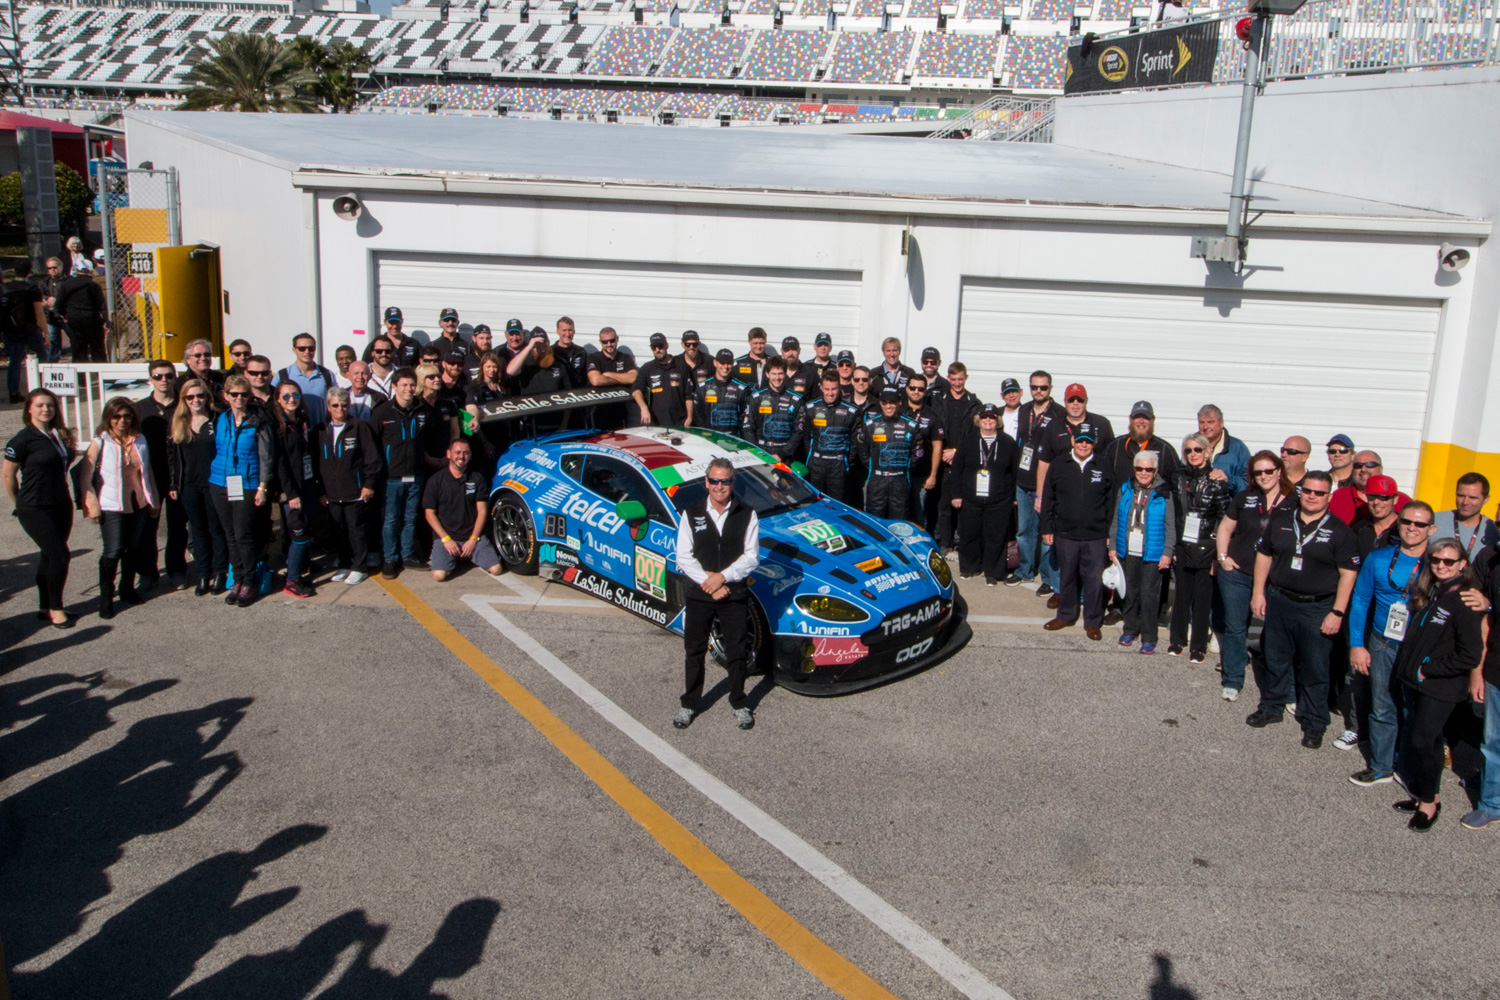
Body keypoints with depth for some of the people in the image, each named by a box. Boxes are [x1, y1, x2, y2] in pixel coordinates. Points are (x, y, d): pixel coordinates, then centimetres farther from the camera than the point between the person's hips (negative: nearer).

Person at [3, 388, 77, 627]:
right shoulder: (23, 439, -13)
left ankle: (45, 607, 24)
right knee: (59, 554, -10)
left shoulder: (61, 435, 5)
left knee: (49, 556, 13)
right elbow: (7, 474, -7)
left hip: (61, 506, 6)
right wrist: (19, 504, 1)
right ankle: (55, 608, 5)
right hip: (35, 509, -6)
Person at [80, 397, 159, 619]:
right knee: (113, 551, -8)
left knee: (133, 549, 12)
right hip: (112, 507, -4)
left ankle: (128, 589, 30)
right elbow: (86, 478, -5)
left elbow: (148, 472, 14)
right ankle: (106, 597, 5)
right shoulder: (99, 443, -5)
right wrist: (93, 506, -9)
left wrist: (153, 500, 13)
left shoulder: (140, 440, 6)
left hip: (139, 505, 4)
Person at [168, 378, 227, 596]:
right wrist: (173, 484, 5)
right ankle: (203, 575, 18)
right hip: (189, 486, 4)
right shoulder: (178, 423, 7)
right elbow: (172, 455, 10)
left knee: (217, 529, 4)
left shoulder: (217, 421, -4)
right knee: (198, 530, 10)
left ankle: (219, 573, 15)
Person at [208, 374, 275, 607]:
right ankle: (238, 580, 19)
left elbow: (266, 456, -5)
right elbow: (214, 451, 16)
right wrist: (211, 477, 11)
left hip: (246, 486, -5)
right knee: (231, 535, 10)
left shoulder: (258, 422, -5)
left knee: (243, 536, -6)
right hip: (220, 485, 5)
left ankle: (249, 584, 6)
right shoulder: (219, 421, 8)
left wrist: (262, 487, -9)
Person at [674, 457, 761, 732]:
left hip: (735, 595, 0)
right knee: (694, 652, 11)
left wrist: (722, 577, -16)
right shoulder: (691, 514, -1)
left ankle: (739, 704, 26)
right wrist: (707, 582, -14)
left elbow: (752, 557, -5)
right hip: (698, 595, 1)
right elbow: (683, 557, -4)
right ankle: (689, 704, 26)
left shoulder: (746, 515, -2)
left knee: (736, 653, 9)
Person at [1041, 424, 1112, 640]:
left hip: (1096, 538, -1)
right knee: (1066, 577, 13)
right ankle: (1066, 615, 29)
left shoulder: (1103, 469, 2)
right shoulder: (1060, 467, 4)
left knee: (1095, 580, 1)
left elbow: (1111, 504, 5)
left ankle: (1093, 622, 14)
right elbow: (1048, 499, 8)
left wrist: (1110, 533, 2)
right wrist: (1047, 529, 5)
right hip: (1065, 535, 1)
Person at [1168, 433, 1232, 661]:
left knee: (1203, 597, 2)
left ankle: (1199, 645, 12)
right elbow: (1173, 511, 8)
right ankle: (1178, 638, 25)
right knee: (1181, 593, 11)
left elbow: (1225, 518, -5)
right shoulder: (1178, 477, 4)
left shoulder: (1217, 481, -7)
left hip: (1206, 548, -3)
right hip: (1182, 545, 3)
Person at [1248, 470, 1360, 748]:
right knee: (1275, 660, 15)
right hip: (1278, 601, 3)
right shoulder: (1280, 521, 4)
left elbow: (1348, 574, -7)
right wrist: (1258, 593, 6)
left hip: (1317, 609, -3)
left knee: (1315, 670, 4)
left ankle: (1314, 725, 17)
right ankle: (1271, 707, 32)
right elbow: (1264, 555, 11)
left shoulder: (1339, 531, -7)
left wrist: (1337, 612, -11)